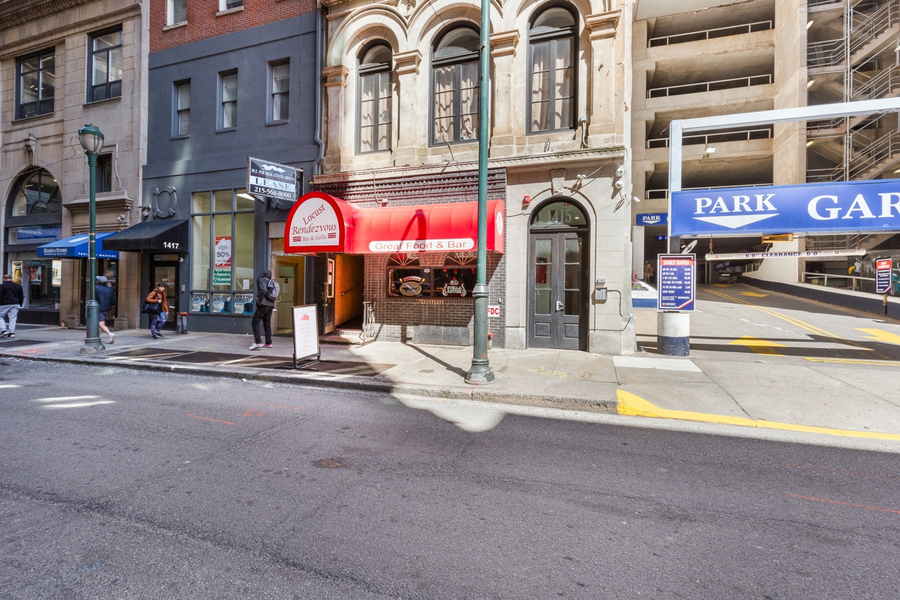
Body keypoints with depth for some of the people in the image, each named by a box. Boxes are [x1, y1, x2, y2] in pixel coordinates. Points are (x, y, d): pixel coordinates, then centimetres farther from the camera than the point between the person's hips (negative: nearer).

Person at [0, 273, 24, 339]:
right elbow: (22, 297, 13)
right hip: (15, 304, 4)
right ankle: (12, 332, 1)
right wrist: (19, 304, 21)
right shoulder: (18, 286, 10)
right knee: (12, 318, 4)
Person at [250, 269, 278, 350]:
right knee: (267, 323, 14)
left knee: (255, 322, -4)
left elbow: (263, 290, -23)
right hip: (271, 305, 7)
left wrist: (258, 297, -9)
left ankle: (258, 342, -16)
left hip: (263, 304, -7)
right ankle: (269, 343, 14)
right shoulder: (273, 282, 16)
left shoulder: (262, 280, -5)